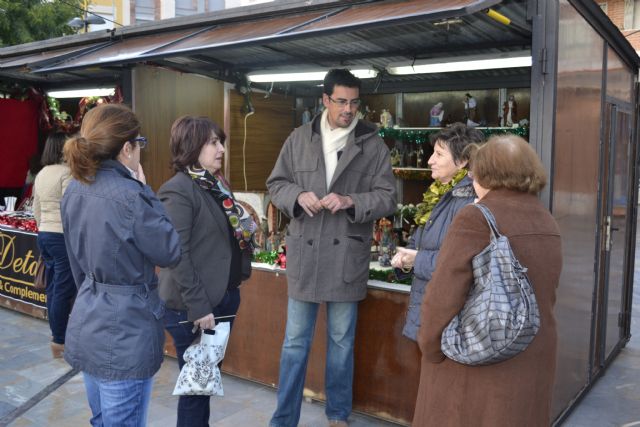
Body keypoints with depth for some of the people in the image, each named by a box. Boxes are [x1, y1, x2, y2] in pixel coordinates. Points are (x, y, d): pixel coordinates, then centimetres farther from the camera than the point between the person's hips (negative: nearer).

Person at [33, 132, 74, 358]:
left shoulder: (41, 174, 12)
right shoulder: (66, 172, -14)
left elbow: (36, 209, 17)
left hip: (44, 235, 9)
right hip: (63, 236, -9)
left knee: (52, 288, 16)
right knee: (63, 290, -2)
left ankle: (56, 334, 28)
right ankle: (59, 342, 3)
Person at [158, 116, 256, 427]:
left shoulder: (217, 185, 10)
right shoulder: (178, 190, -16)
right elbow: (176, 256, -21)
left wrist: (245, 228, 3)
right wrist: (198, 307, -21)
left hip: (224, 298, 8)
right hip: (193, 308, -8)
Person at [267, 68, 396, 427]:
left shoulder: (373, 145, -1)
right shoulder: (299, 139, 4)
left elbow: (388, 197, -2)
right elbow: (276, 183, 9)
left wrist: (350, 201, -18)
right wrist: (298, 195, -12)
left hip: (347, 255, -1)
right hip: (304, 253, 1)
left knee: (342, 341, 13)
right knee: (295, 342, 10)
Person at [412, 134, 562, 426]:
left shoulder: (476, 219, -19)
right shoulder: (548, 225, 4)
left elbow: (443, 298, -21)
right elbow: (546, 295, 10)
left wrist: (430, 350, -9)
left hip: (476, 363, -6)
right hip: (532, 363, 7)